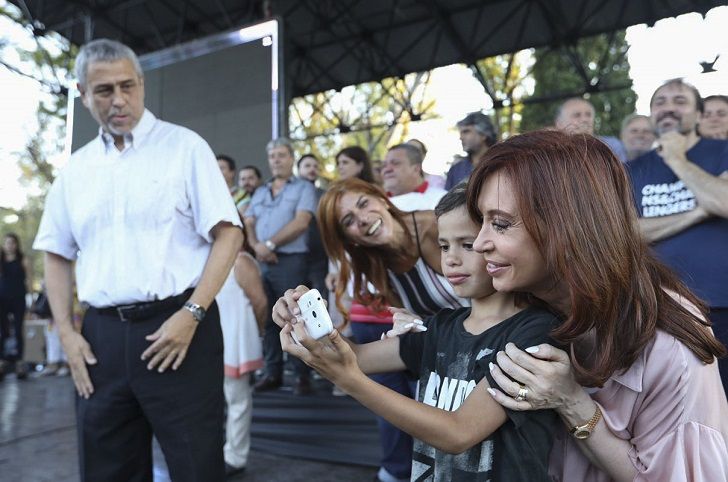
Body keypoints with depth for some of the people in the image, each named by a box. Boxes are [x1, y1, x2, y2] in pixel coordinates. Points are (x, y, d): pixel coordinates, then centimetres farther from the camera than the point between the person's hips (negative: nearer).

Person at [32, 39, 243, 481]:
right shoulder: (76, 168, 13)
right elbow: (57, 254, 18)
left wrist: (191, 314, -15)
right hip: (102, 336, 5)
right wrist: (66, 332, 6)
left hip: (178, 327, -4)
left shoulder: (184, 146, 0)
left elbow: (228, 233, -7)